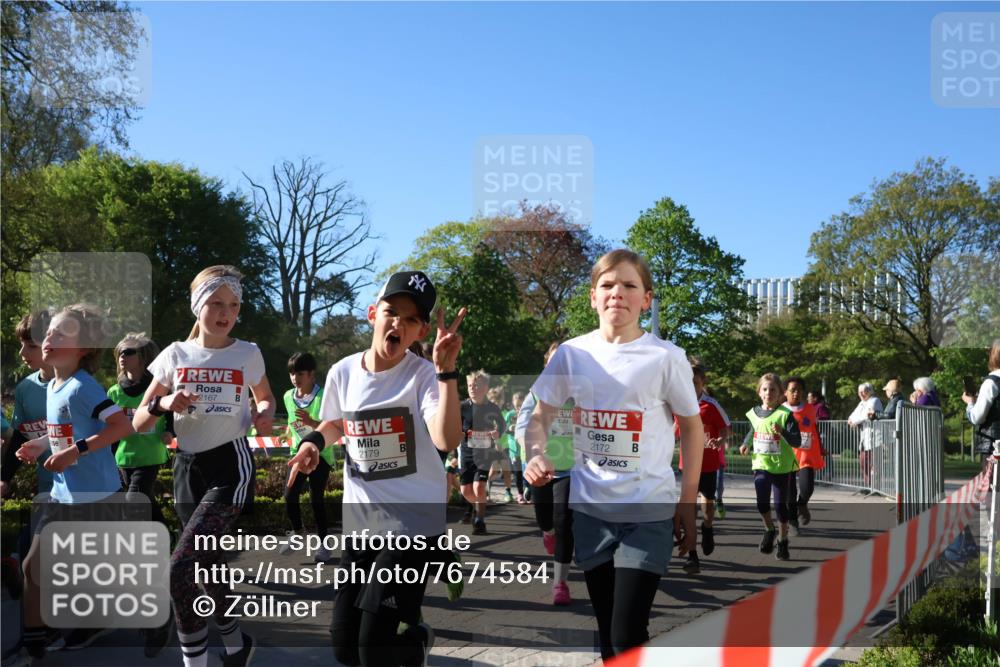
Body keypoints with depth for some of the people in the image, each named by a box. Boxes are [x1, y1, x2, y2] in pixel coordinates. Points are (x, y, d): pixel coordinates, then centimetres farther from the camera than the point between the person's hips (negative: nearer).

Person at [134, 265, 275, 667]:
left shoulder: (248, 354, -1)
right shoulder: (176, 355, 2)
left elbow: (266, 398, 18)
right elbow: (138, 424, 4)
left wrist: (264, 415, -5)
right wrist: (163, 404, -18)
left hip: (230, 467, -4)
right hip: (187, 467, 4)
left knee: (180, 569, -18)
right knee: (206, 566, 13)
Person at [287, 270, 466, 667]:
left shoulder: (425, 375, -13)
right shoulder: (342, 372, 0)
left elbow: (447, 441, -31)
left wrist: (447, 370, -37)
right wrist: (315, 440, 0)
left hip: (412, 525, -5)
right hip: (359, 524, 5)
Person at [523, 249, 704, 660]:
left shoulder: (666, 357, -8)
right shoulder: (571, 354, -1)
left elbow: (692, 428, 2)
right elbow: (541, 417, 7)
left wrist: (688, 504, -1)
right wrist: (536, 455, -15)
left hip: (649, 511, -3)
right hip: (589, 509, 3)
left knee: (629, 636, -7)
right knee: (607, 634, 15)